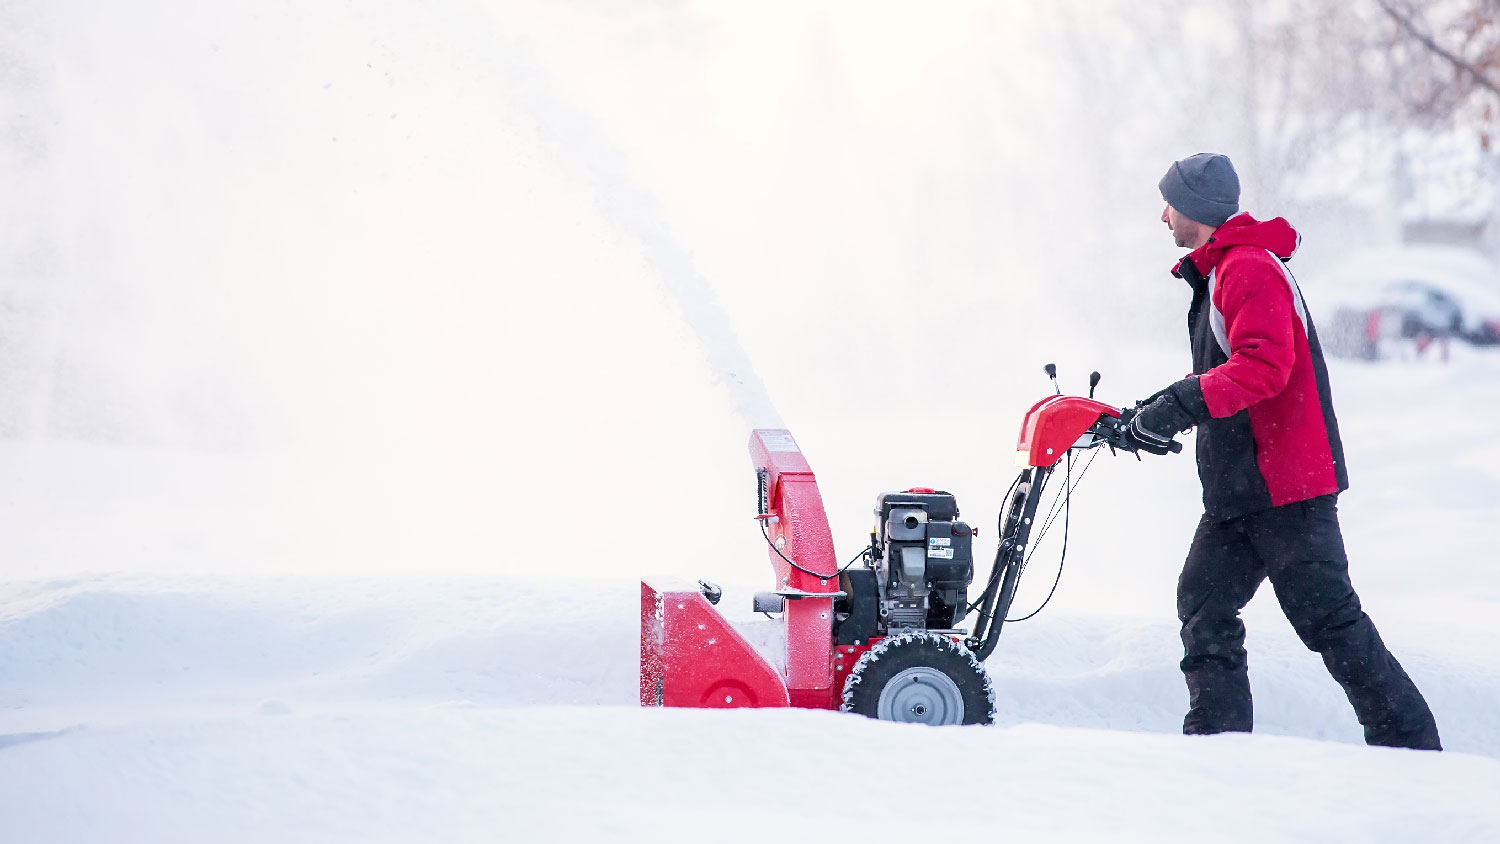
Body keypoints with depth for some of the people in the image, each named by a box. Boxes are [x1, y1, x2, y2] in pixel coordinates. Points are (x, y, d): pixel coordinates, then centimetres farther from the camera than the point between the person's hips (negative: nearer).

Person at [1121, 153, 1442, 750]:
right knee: (1204, 605, 5)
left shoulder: (1250, 269, -14)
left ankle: (1409, 741, -3)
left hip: (1286, 483, -10)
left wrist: (1180, 405, -29)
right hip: (1239, 488, 11)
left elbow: (1264, 365, -27)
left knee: (1326, 617, -8)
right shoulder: (1219, 273, 19)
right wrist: (1159, 413, 17)